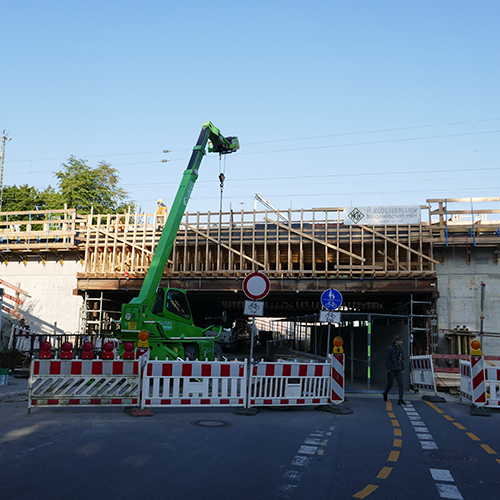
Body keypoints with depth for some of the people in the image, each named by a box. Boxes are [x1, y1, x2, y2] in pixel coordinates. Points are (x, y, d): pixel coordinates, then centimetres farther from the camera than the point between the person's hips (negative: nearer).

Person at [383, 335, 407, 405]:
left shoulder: (400, 349, 7)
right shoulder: (390, 348, -11)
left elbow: (402, 359, 15)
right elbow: (387, 359, -10)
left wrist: (403, 369, 13)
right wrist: (388, 369, -13)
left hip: (398, 369, 5)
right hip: (391, 369, -5)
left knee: (400, 383, -6)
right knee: (390, 384, 5)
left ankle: (400, 400, -6)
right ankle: (385, 394, 34)